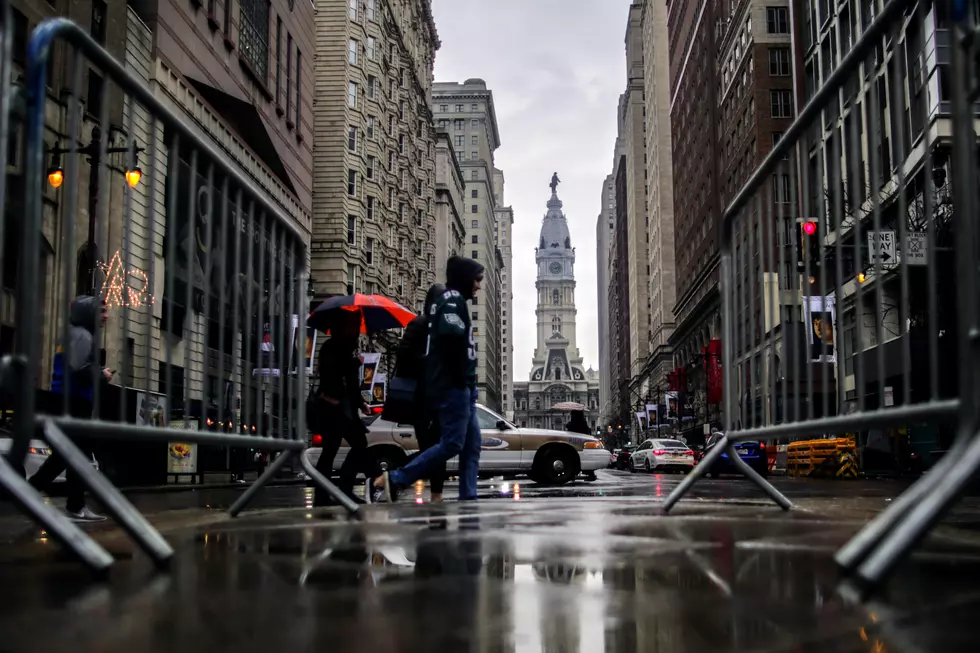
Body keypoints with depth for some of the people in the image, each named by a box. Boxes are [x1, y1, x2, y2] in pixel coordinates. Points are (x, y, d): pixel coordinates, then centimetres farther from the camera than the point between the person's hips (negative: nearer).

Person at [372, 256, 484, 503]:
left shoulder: (448, 300, 23)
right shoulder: (453, 299, -6)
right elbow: (452, 338, -22)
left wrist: (468, 384, 10)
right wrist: (461, 378, -16)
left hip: (459, 387, 10)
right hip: (453, 386, -10)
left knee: (472, 446, 7)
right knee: (452, 443, -13)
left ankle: (468, 500, 3)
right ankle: (392, 480, -11)